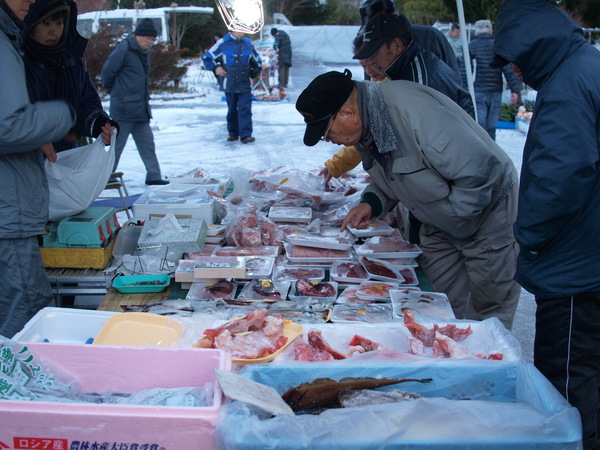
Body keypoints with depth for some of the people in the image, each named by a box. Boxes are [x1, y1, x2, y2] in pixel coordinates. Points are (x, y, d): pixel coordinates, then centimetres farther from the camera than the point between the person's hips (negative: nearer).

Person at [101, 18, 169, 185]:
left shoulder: (145, 52, 13)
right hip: (124, 107, -8)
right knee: (117, 143, 0)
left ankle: (154, 175, 14)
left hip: (141, 109, 8)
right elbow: (108, 71, -11)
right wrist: (110, 89, 2)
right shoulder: (124, 50, -14)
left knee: (147, 143, 9)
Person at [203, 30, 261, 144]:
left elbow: (257, 60, 21)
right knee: (232, 110, 10)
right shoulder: (223, 43, -2)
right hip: (230, 85, -1)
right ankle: (233, 133, 22)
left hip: (245, 85, 1)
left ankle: (246, 135, -9)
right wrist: (216, 67, -6)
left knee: (245, 110, -9)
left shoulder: (249, 44, 6)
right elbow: (207, 57, 6)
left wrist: (256, 71, 8)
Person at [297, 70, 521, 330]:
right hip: (439, 226, 8)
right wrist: (371, 203, -7)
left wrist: (451, 219, -21)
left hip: (486, 212, -8)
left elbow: (480, 170, -31)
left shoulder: (415, 113, -32)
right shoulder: (365, 128, -3)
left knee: (486, 316, 1)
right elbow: (386, 179, 13)